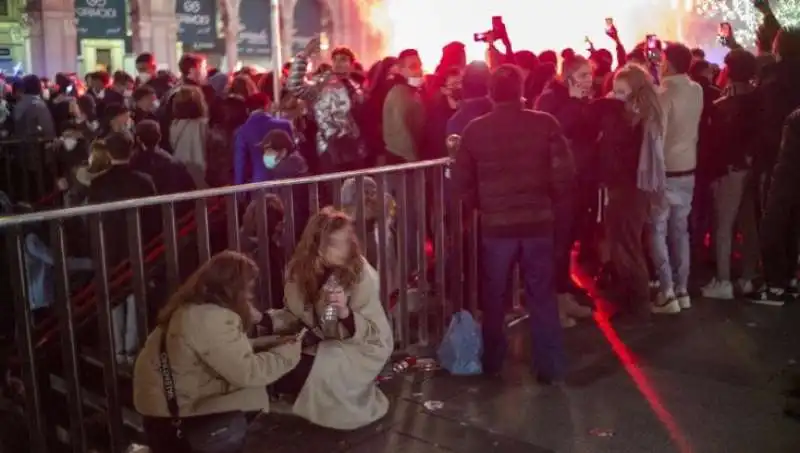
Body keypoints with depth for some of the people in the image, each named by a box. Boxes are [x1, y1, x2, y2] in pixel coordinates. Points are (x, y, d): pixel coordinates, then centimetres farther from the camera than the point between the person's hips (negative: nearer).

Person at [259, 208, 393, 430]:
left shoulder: (362, 275, -24)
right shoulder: (298, 270, -11)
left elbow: (376, 336, -21)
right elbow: (296, 315, 5)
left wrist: (345, 313, -40)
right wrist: (264, 319, -15)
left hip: (360, 349, -5)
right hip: (319, 343, 5)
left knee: (299, 374, -26)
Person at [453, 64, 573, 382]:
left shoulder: (475, 129, -3)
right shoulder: (545, 123, -6)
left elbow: (462, 181, 1)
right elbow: (564, 173, -8)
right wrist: (549, 201, 10)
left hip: (495, 224, 0)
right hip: (538, 221, 0)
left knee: (494, 297, 15)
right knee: (542, 296, 9)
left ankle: (491, 363, 27)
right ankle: (550, 367, 14)